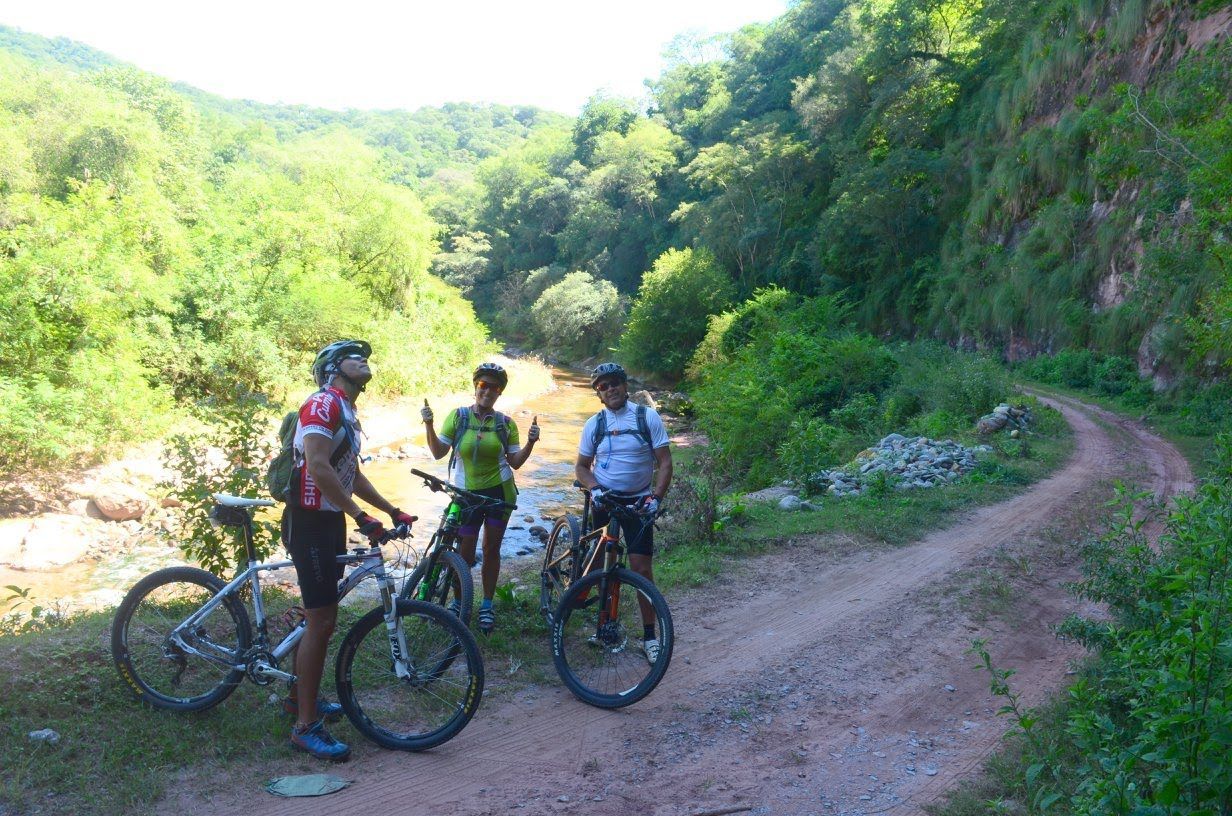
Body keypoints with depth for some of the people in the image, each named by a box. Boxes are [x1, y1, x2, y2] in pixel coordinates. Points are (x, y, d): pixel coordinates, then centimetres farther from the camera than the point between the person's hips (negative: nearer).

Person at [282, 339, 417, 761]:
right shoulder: (323, 403, -15)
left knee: (321, 617, 19)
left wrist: (392, 510, 17)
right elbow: (318, 466, -26)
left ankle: (301, 694, 36)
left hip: (331, 521, 10)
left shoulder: (347, 413, 17)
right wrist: (361, 516, -28)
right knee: (321, 621, -9)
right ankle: (306, 726, -1)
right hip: (310, 523, -10)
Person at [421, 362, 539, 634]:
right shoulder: (458, 416, -3)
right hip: (467, 493, -1)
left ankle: (487, 604, 22)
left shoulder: (505, 423, 0)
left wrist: (530, 443, -14)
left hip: (499, 491, 1)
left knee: (491, 549, 7)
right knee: (465, 553, 1)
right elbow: (438, 452, -4)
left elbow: (515, 462, 1)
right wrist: (428, 425, -17)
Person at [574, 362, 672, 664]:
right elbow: (582, 466, 7)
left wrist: (656, 497, -18)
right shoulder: (594, 424, 2)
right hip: (604, 501, 2)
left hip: (637, 502, -2)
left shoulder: (648, 417, -5)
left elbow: (664, 462, -6)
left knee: (642, 568, -7)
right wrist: (593, 489, -13)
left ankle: (649, 636, 1)